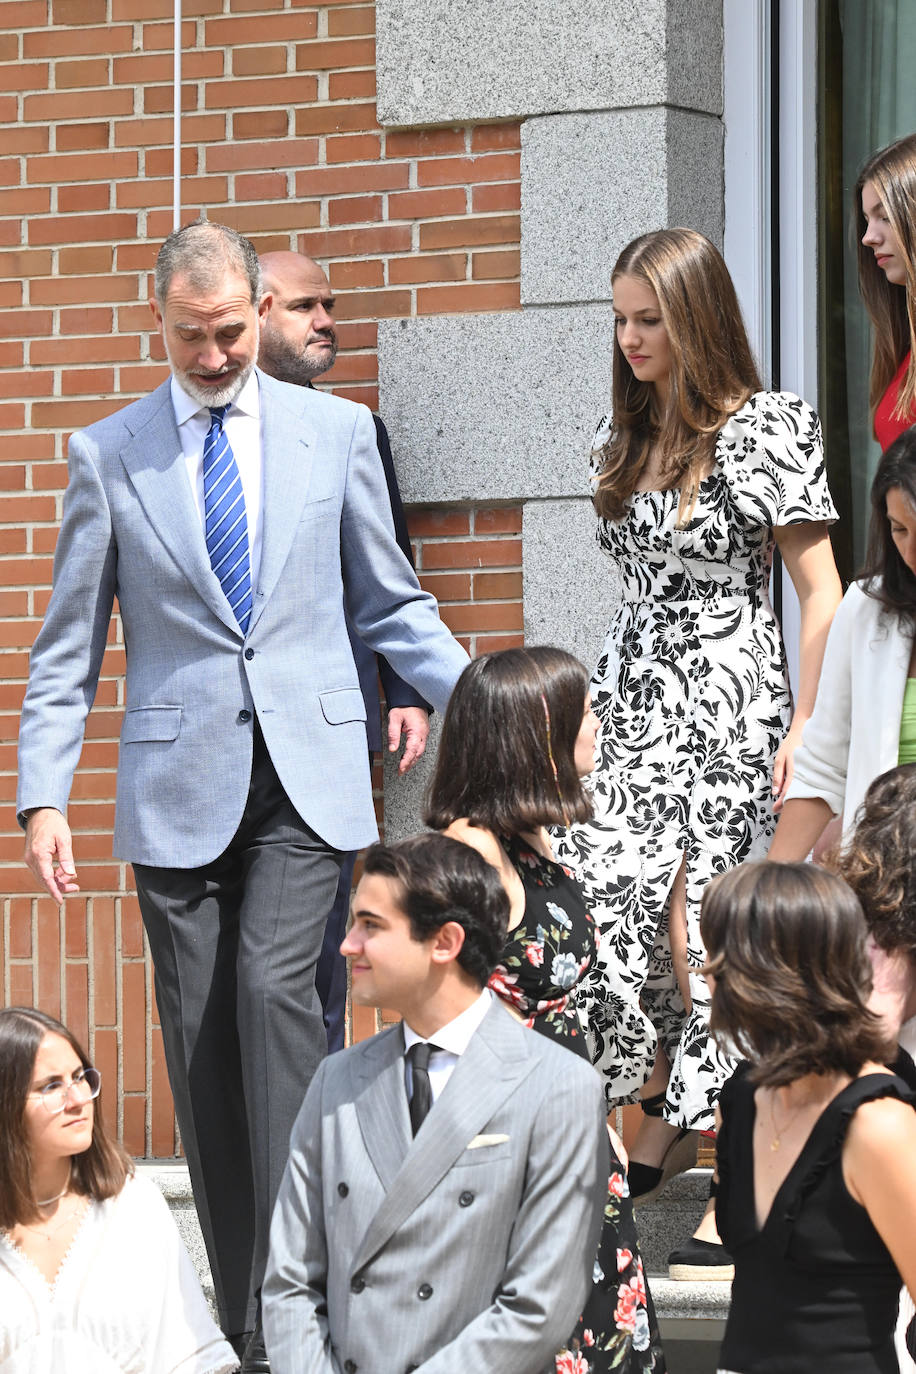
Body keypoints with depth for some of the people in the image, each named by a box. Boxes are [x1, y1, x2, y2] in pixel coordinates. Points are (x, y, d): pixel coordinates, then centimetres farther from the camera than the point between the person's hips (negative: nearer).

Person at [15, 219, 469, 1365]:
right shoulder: (107, 455, 6)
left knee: (274, 986, -18)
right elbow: (66, 651, 7)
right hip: (179, 785, 1)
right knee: (201, 1040, 1)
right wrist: (43, 796, -3)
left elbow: (391, 606, 14)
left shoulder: (335, 433, 6)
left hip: (308, 775, -1)